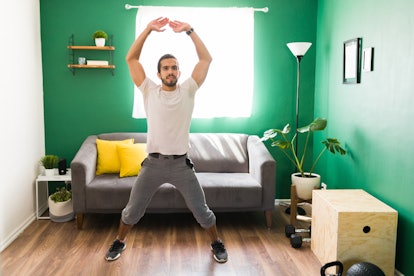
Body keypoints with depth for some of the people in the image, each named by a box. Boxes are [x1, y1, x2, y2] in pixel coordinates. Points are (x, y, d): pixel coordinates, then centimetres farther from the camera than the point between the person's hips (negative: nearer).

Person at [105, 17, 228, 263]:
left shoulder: (188, 90, 1)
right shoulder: (149, 90, 3)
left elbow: (207, 59, -3)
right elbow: (131, 59, -1)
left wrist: (189, 30, -7)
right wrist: (148, 29, -7)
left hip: (181, 164, 0)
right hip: (153, 163, 1)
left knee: (201, 210, 9)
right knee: (133, 210, 13)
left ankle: (217, 244, 33)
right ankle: (120, 242, 39)